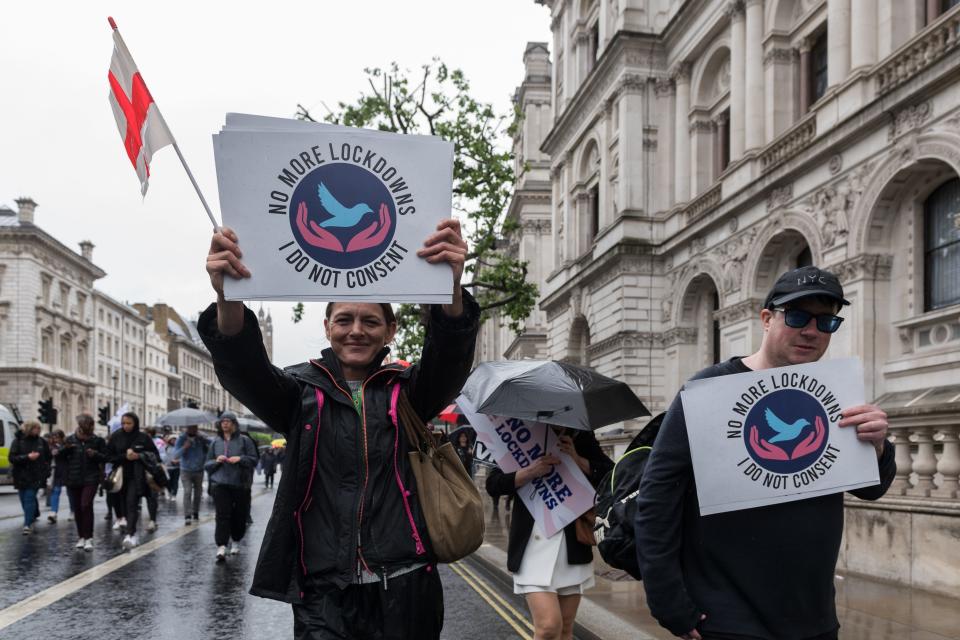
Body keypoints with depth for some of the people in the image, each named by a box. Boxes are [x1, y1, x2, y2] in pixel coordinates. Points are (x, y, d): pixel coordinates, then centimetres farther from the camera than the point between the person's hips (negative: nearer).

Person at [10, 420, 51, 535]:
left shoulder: (41, 442, 6)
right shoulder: (18, 441, -1)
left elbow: (48, 457, 18)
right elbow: (12, 458, -8)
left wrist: (46, 471, 10)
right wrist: (27, 457, -18)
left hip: (36, 477, -1)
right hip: (21, 476, 1)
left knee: (29, 498, -12)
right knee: (25, 499, 8)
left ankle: (28, 524, -15)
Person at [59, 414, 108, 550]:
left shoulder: (97, 440, 2)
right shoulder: (70, 440, 5)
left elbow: (106, 457, 3)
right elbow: (59, 458, 11)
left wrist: (95, 455, -16)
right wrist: (65, 449, -9)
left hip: (90, 479, -3)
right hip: (73, 479, 3)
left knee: (86, 505, -15)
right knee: (77, 508, 8)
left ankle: (88, 538, -12)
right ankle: (81, 537, 21)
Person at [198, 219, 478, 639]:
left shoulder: (407, 391, 4)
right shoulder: (303, 392, 3)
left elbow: (450, 358, -16)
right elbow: (245, 369, -16)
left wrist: (450, 288, -39)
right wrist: (228, 301, -39)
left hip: (405, 592, 1)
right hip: (325, 596, -1)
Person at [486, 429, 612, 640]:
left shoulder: (582, 437, 6)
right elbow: (493, 485, -7)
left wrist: (577, 460, -15)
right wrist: (530, 471, -23)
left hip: (572, 545, 3)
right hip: (535, 545, -3)